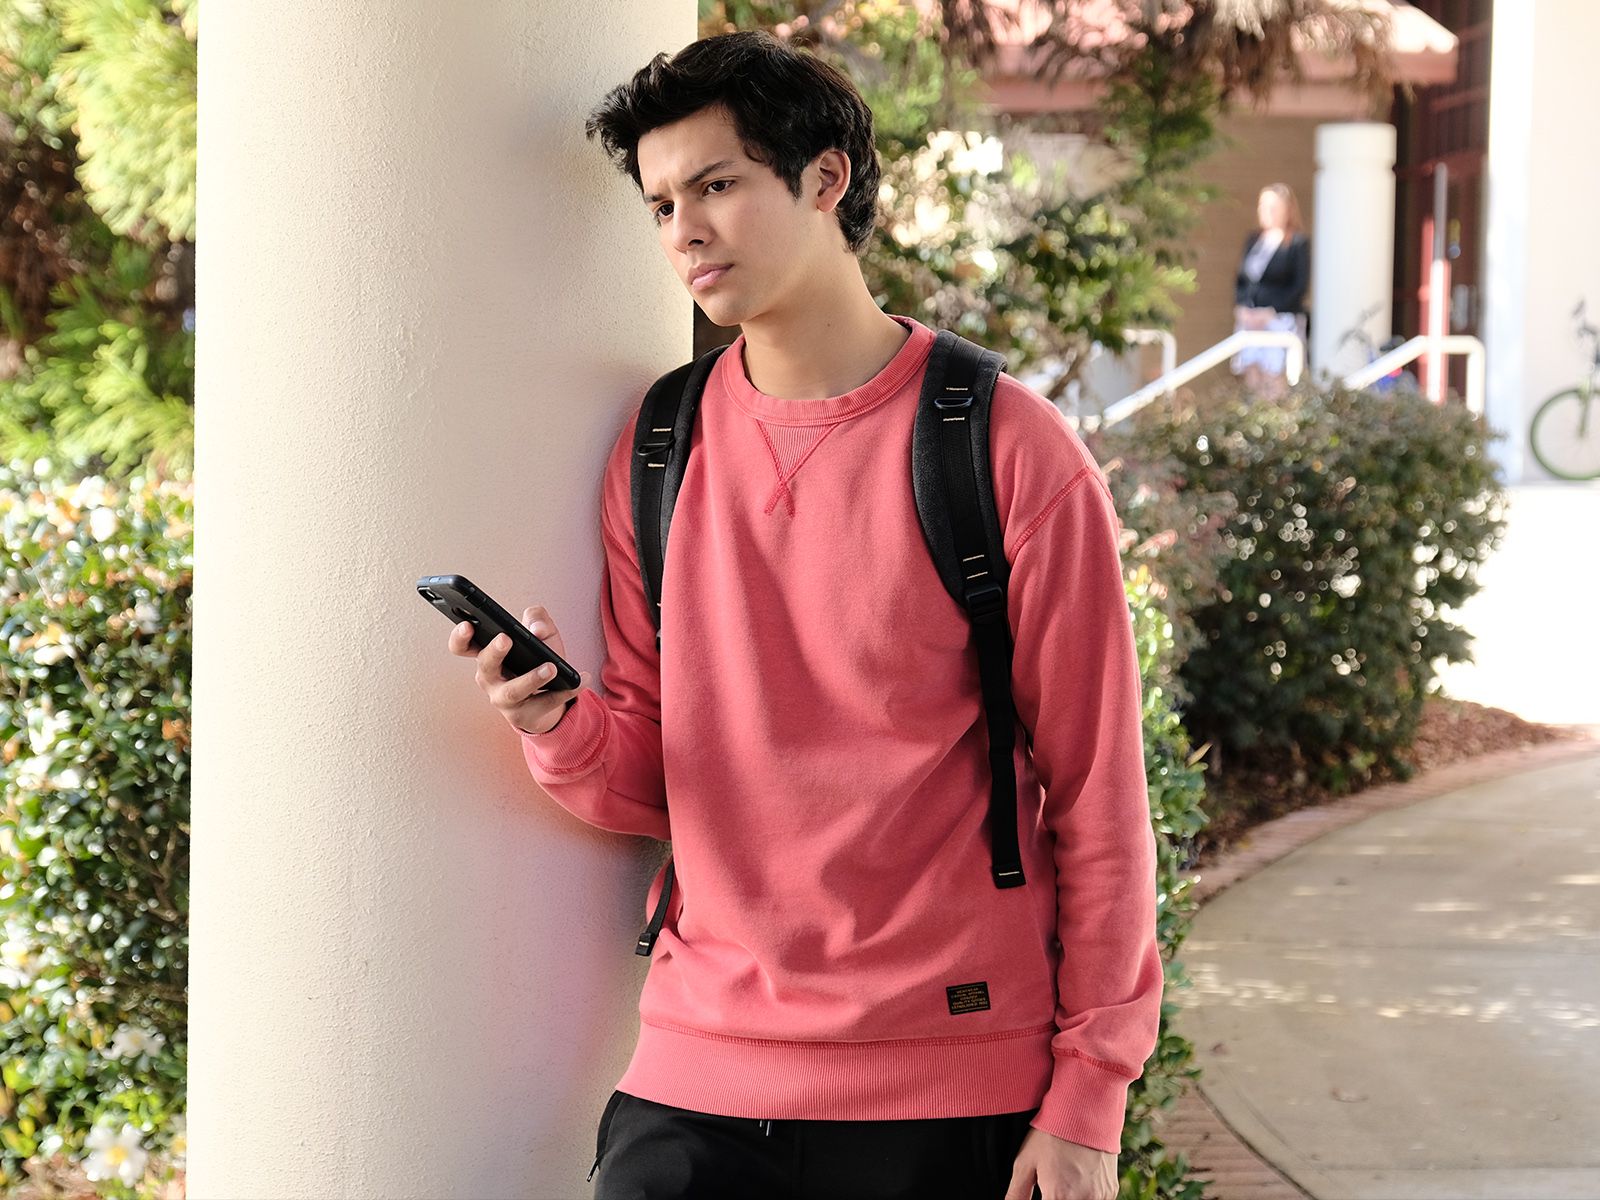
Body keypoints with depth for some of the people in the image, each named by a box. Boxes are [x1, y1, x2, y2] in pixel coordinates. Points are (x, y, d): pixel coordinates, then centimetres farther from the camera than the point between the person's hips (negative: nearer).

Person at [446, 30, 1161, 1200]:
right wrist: (560, 727, -11)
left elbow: (1098, 795, -3)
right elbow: (647, 786, 11)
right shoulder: (655, 455, 8)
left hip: (951, 1099, -3)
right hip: (699, 1072, 3)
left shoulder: (1014, 452, -5)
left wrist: (1089, 1097, -6)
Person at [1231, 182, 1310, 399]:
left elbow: (1300, 285, -8)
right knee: (1251, 378, 1)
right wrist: (1242, 308, -2)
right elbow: (1240, 279, 15)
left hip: (1281, 319, -5)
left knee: (1273, 381, -11)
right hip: (1249, 320, 5)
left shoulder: (1298, 243, -3)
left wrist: (1272, 312, -14)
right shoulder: (1253, 241, 14)